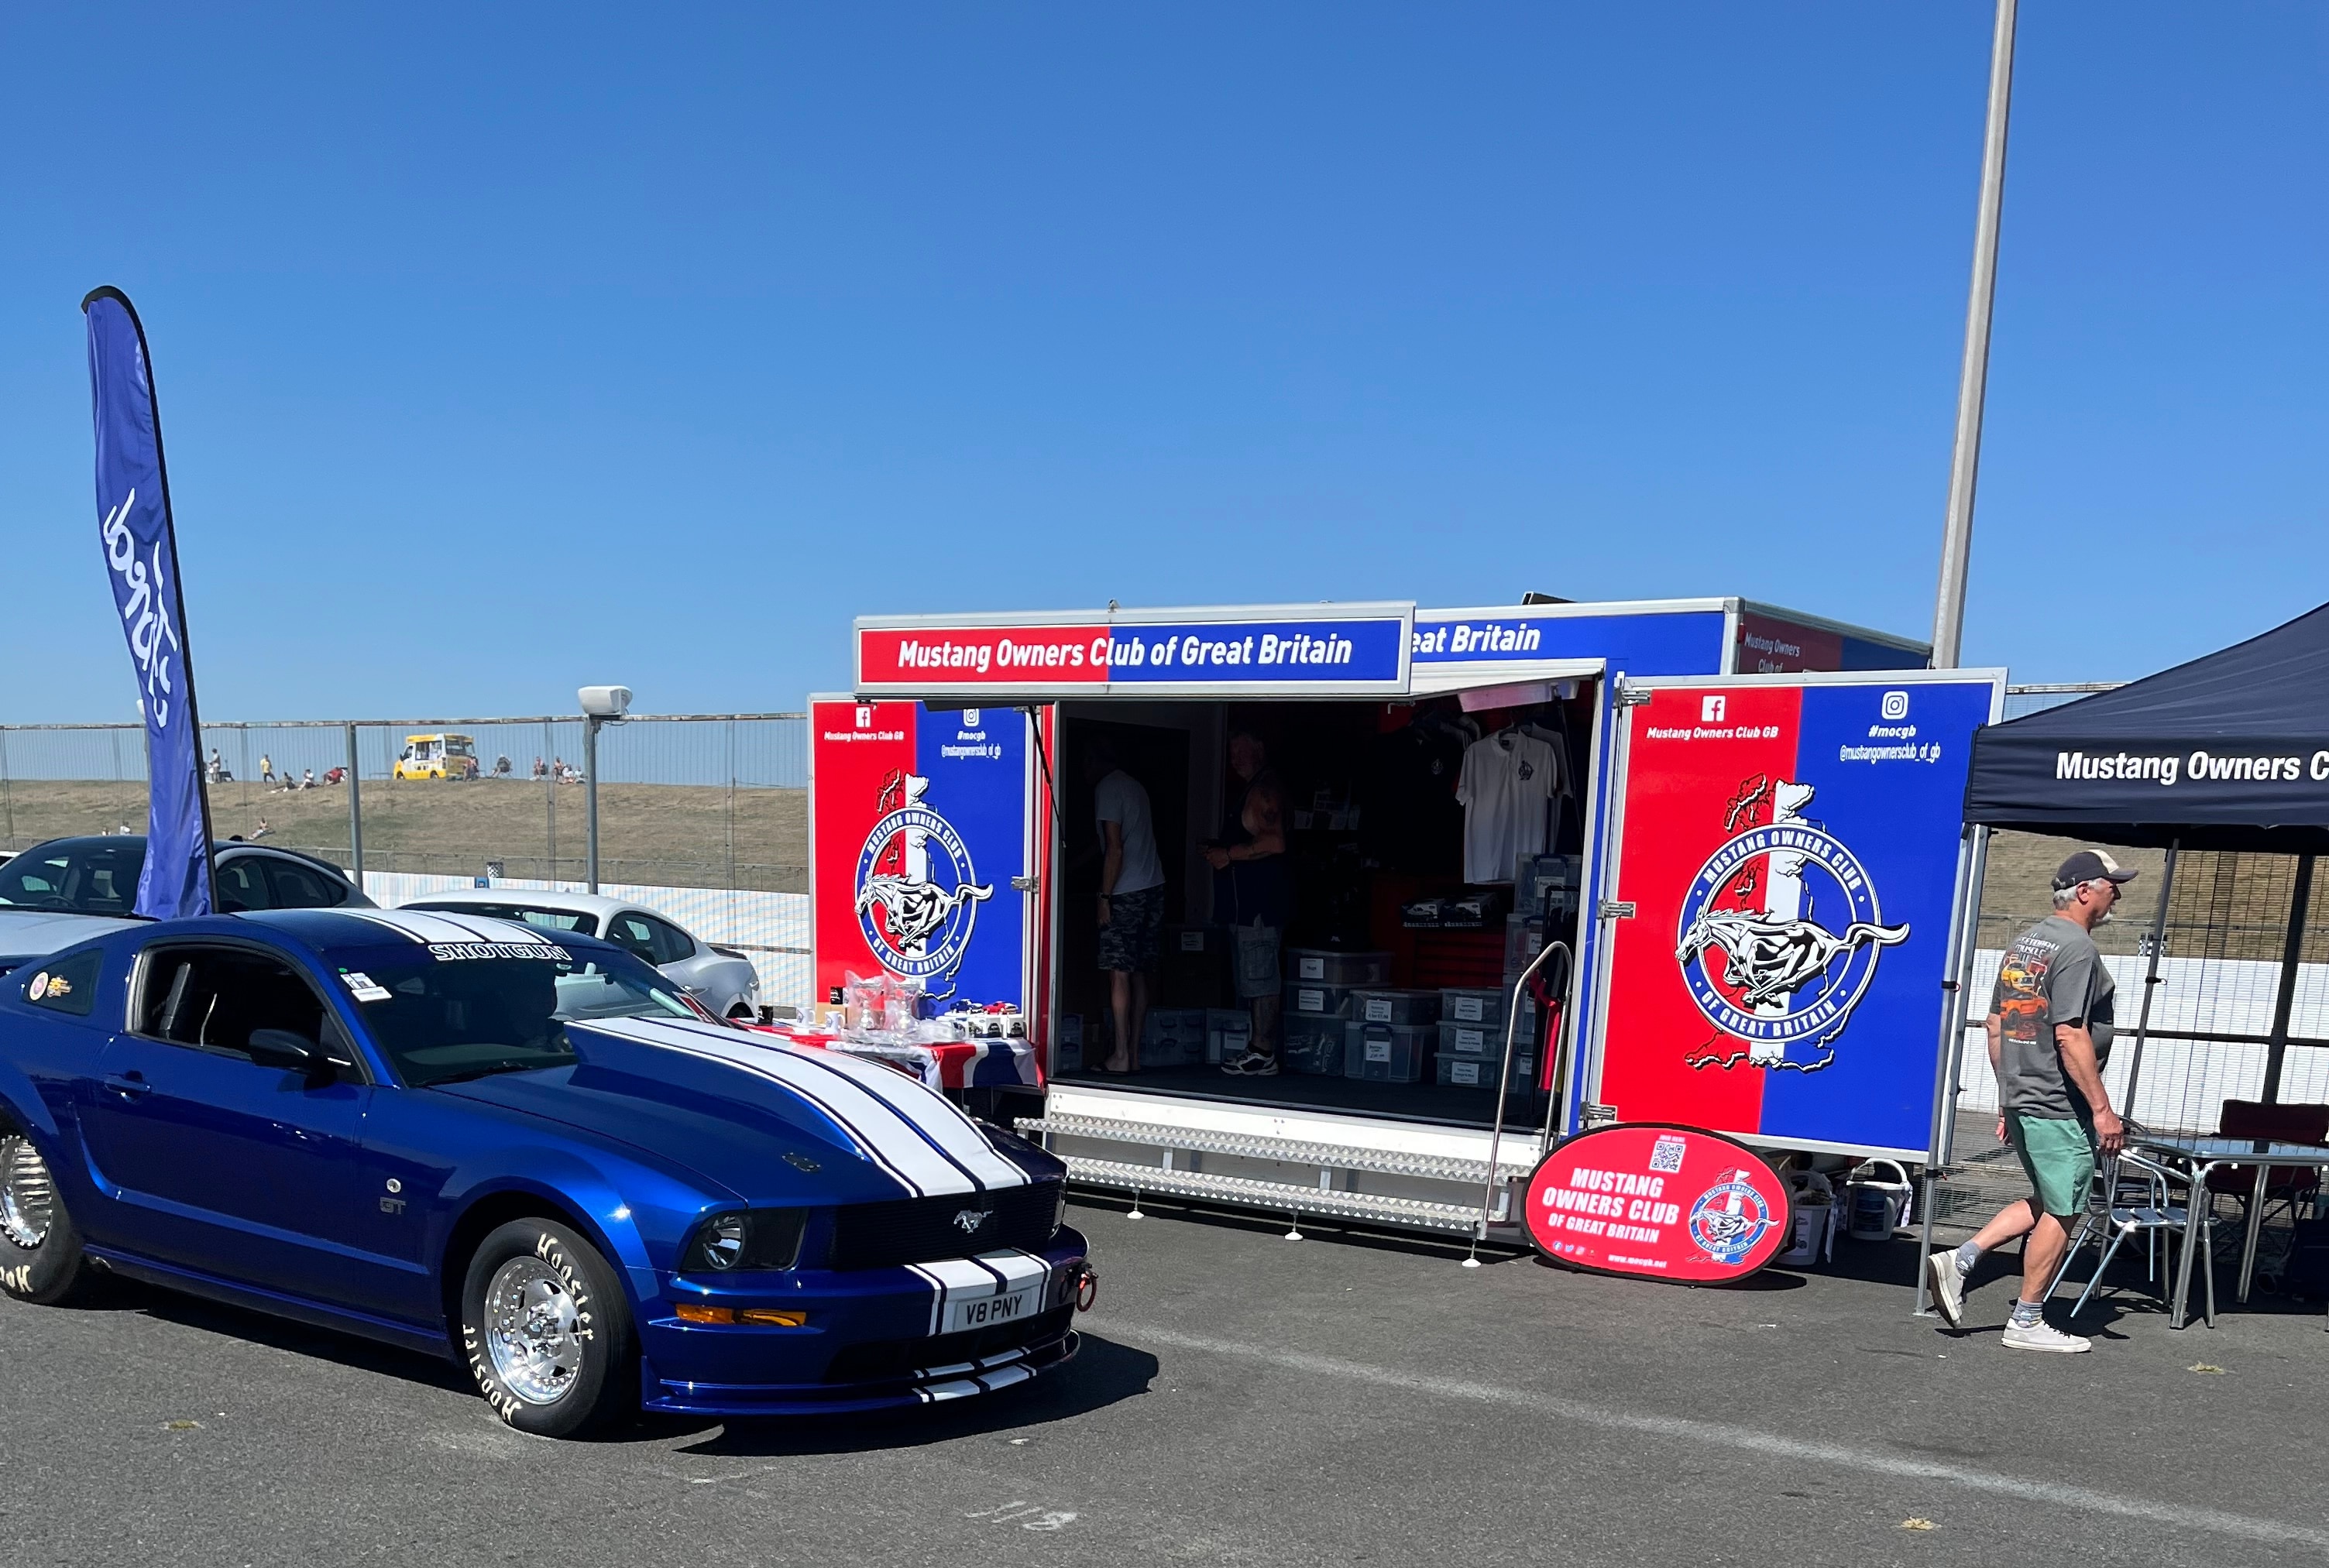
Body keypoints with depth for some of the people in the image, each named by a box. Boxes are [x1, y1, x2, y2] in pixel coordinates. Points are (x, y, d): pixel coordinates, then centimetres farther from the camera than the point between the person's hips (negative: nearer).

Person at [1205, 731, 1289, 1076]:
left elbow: (1274, 843, -24)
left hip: (1260, 901, -11)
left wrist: (1229, 854, -16)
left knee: (1260, 979, -9)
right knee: (1256, 979, 11)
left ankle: (1263, 1054, -6)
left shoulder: (1264, 789, -12)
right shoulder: (1256, 789, 22)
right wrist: (1222, 851, 17)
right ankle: (1260, 1050, 15)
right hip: (1249, 901, 11)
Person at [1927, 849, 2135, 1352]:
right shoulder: (2077, 948, -15)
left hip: (2021, 1100, 9)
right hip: (2061, 1106, -9)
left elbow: (1994, 1025, 16)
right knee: (2060, 1213, 3)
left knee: (2044, 1203, 20)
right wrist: (2102, 1108, -17)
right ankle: (2025, 1323, 11)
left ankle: (1960, 1260, 9)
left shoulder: (2023, 943, 13)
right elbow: (2070, 1037, -21)